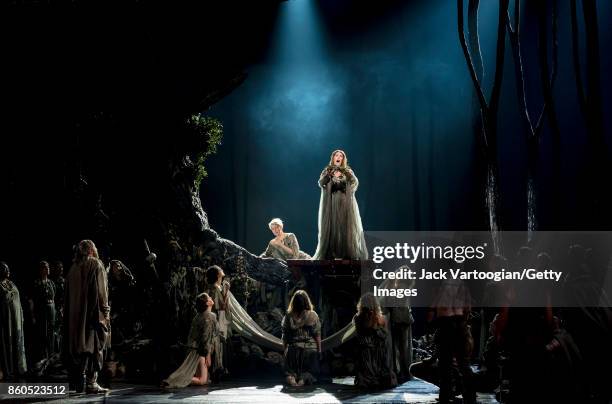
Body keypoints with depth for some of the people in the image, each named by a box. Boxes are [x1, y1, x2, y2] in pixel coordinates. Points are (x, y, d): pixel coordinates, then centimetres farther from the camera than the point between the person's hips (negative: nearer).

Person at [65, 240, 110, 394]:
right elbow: (101, 290, -11)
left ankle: (79, 383, 11)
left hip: (75, 315, 6)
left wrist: (73, 315, 15)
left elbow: (68, 295, 13)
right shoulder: (96, 265, -3)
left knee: (79, 345, 10)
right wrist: (105, 311, -8)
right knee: (95, 346, -3)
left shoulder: (74, 268, 14)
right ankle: (91, 382, -6)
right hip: (94, 312, -6)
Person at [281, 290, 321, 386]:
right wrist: (319, 349, 6)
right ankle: (304, 378, -24)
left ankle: (290, 376, -21)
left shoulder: (289, 316, -4)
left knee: (290, 370, 14)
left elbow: (285, 335, 1)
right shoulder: (312, 315, -6)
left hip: (293, 348, 1)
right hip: (310, 348, -1)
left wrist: (285, 349, 11)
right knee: (310, 370, 10)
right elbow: (317, 334, -4)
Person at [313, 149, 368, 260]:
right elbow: (321, 183, -6)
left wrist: (348, 173, -20)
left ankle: (349, 253, -6)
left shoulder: (348, 171, 12)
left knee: (346, 226, -6)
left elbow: (355, 183, -3)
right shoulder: (327, 171, 10)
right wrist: (331, 175, -20)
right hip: (331, 204, 0)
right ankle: (330, 254, -5)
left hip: (346, 204, 1)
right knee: (331, 227, -5)